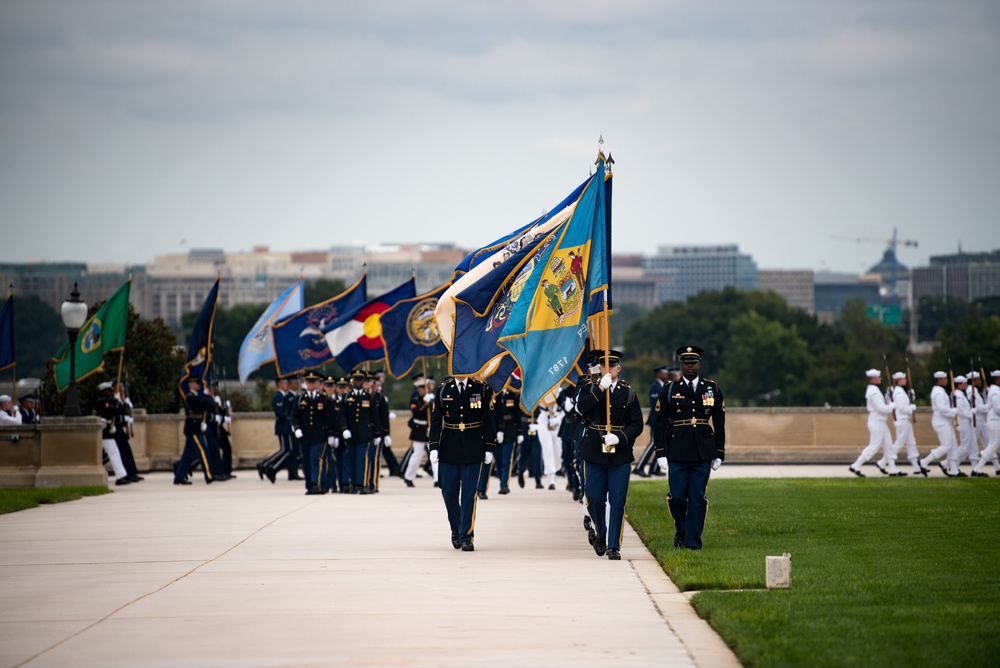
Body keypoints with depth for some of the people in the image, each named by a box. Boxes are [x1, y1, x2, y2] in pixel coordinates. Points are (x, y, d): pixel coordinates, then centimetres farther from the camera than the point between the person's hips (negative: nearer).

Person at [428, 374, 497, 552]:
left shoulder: (482, 389, 1)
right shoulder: (443, 390, 5)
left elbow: (490, 420, 2)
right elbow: (435, 420, 5)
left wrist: (489, 449, -2)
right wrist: (434, 447, -3)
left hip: (473, 450, -2)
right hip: (449, 449, 2)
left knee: (469, 494, -4)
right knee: (449, 491, 5)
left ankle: (466, 536, 1)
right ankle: (456, 529, 27)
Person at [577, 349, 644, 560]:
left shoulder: (629, 393, 6)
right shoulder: (590, 389, 5)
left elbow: (637, 424, 1)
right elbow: (582, 408, -16)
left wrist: (619, 437, -15)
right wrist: (601, 388, -20)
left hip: (620, 454, 0)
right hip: (595, 453, 0)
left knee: (617, 501, -5)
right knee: (595, 499, 2)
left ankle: (614, 546, 0)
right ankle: (601, 533, 28)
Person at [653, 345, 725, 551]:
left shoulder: (713, 389, 8)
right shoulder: (670, 390, 3)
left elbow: (719, 423, 11)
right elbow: (659, 422, 3)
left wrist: (719, 454, 7)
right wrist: (661, 453, -4)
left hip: (703, 453, 1)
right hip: (677, 453, -1)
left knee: (698, 498, 0)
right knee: (677, 496, -2)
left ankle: (693, 541, 7)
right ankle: (681, 530, 23)